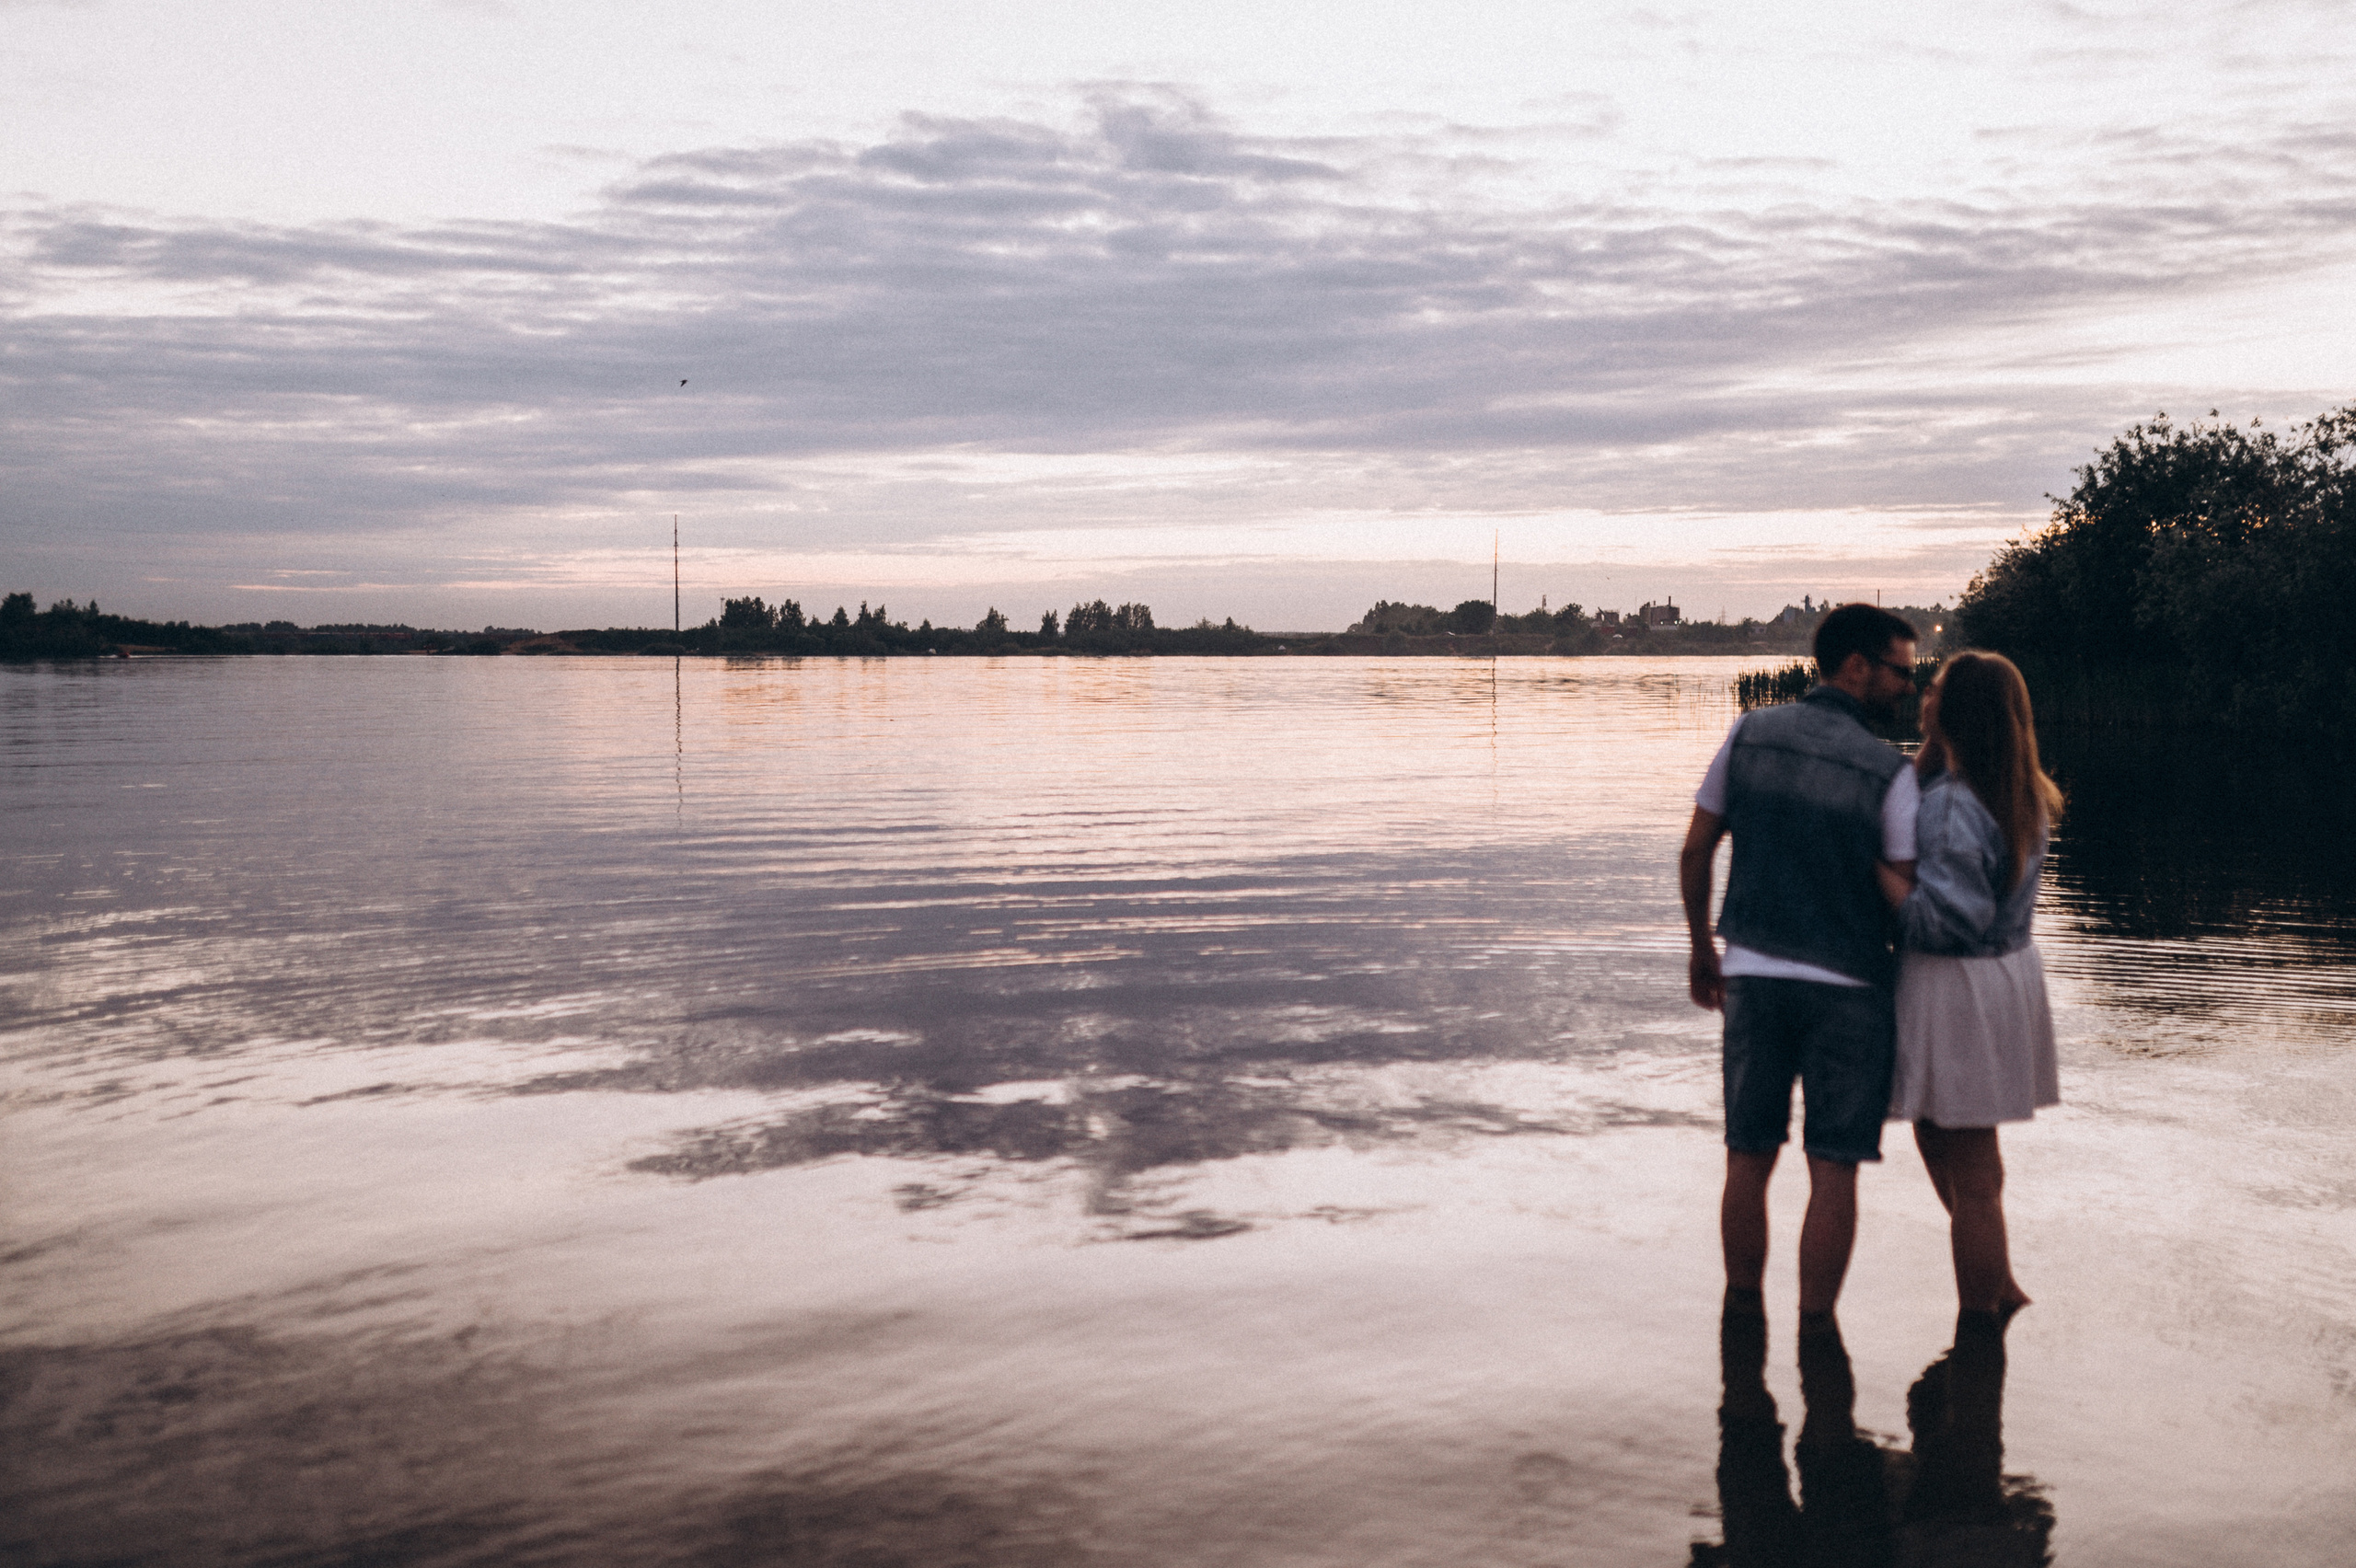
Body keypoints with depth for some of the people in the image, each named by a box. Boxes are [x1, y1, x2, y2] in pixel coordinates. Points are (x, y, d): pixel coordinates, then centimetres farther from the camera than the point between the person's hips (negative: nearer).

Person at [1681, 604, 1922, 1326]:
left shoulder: (1749, 734, 0)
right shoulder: (1888, 771, -10)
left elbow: (1694, 851, 4)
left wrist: (1702, 949, 16)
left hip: (1753, 974, 3)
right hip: (1849, 989, -3)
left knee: (1749, 1160, 13)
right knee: (1833, 1172, 5)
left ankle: (1743, 1314, 23)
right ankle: (1814, 1332, 9)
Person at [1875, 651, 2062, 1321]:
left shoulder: (1950, 805, -24)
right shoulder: (2023, 796, 4)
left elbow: (1945, 918, -26)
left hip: (1955, 987, -9)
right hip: (2010, 970, 9)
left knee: (1970, 1171, 3)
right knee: (1938, 1138, 25)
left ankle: (1979, 1322, 15)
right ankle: (2001, 1288, 34)